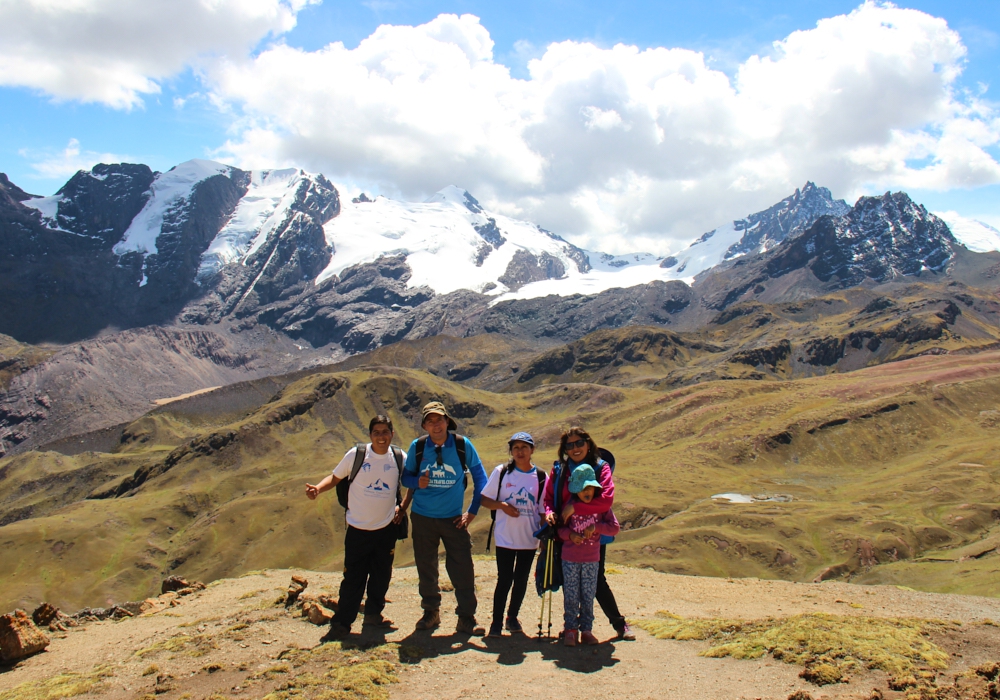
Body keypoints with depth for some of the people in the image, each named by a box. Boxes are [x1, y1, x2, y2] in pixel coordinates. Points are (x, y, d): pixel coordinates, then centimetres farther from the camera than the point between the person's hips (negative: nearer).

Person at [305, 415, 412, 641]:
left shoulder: (399, 457, -3)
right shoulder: (356, 454, -10)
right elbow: (335, 477, -1)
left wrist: (403, 506, 3)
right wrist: (318, 488, -20)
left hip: (386, 528, 3)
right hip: (358, 529, -3)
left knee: (381, 576, 13)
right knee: (353, 579, 0)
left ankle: (373, 615, 31)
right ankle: (341, 624, 11)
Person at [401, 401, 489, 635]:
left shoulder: (463, 445, -7)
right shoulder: (417, 446, -5)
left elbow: (480, 478, 2)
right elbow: (406, 477, 6)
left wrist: (473, 510, -1)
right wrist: (418, 481, -17)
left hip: (454, 518, -1)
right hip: (423, 518, 1)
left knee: (463, 570, -5)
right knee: (426, 568, 11)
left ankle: (466, 619, 6)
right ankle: (431, 612, 30)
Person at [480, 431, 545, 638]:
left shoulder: (540, 477, 1)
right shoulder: (501, 472, -3)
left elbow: (543, 509, 5)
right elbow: (484, 499, 2)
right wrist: (502, 505, -16)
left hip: (529, 539, 2)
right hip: (505, 537, -2)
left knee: (521, 580, 11)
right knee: (504, 580, -1)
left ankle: (513, 617, 29)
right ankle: (496, 622, 12)